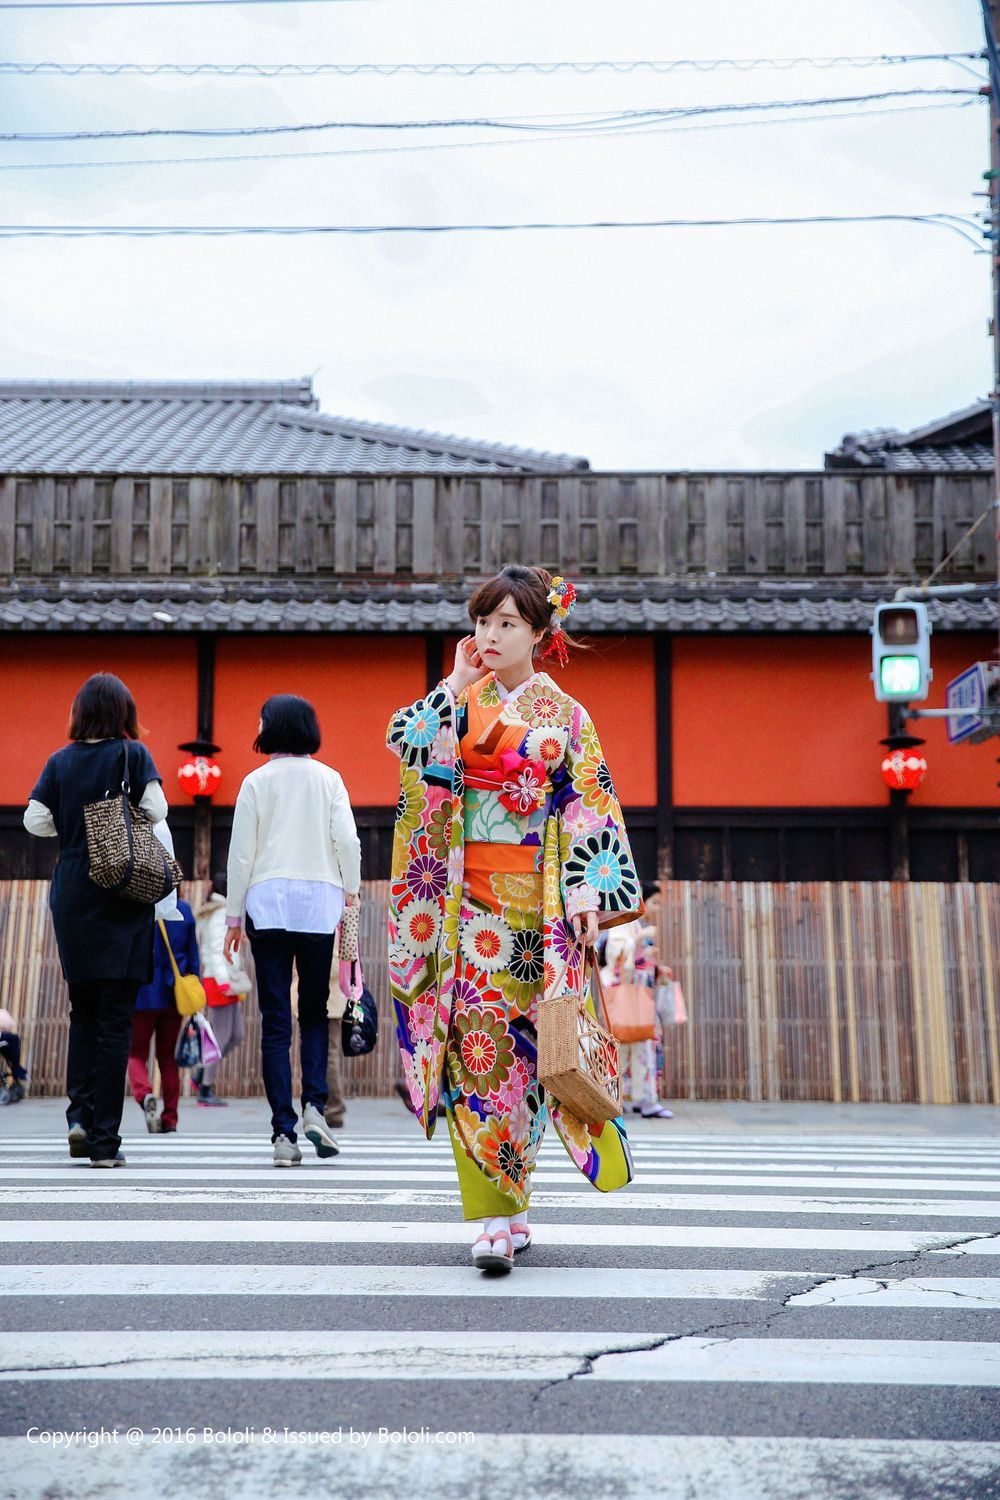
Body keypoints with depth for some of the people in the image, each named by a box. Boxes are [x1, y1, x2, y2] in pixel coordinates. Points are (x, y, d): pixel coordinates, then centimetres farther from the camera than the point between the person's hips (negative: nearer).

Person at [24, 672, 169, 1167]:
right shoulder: (133, 755, -4)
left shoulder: (60, 761, 5)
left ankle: (79, 1113, 5)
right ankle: (104, 1139, 0)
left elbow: (35, 819, 1)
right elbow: (155, 810, -12)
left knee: (83, 1010, 17)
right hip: (122, 898, -3)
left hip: (70, 896, 3)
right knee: (115, 1017, 0)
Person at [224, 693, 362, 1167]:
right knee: (315, 1012, 12)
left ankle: (283, 1132, -1)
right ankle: (314, 1105, -7)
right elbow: (347, 840, -2)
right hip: (320, 899, 1)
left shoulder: (256, 782, 5)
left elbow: (241, 853, 3)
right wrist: (351, 894, 8)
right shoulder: (328, 778, 7)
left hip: (267, 901, -1)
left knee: (275, 1020, 1)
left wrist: (234, 915, 8)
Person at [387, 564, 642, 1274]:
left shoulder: (565, 715, 4)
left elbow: (590, 808, 0)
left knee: (518, 1045, 2)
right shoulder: (458, 702, 9)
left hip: (535, 901, -1)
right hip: (469, 895, 1)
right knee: (475, 1042, -6)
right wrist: (456, 683, -3)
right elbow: (404, 741, -9)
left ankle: (505, 1208, 16)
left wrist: (588, 894, -8)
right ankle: (498, 1214, -1)